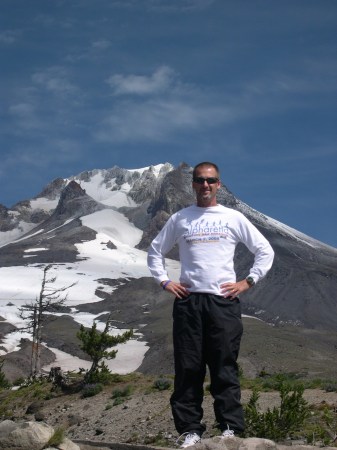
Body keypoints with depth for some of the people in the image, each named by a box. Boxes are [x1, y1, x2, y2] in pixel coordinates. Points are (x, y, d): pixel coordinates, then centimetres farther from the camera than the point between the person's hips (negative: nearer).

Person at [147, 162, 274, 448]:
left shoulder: (234, 218, 8)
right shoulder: (179, 219, 11)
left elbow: (265, 251, 11)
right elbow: (155, 251, 21)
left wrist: (248, 282, 2)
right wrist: (165, 281, 8)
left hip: (223, 301, -1)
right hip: (188, 301, 1)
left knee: (225, 368, -1)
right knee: (188, 369, 1)